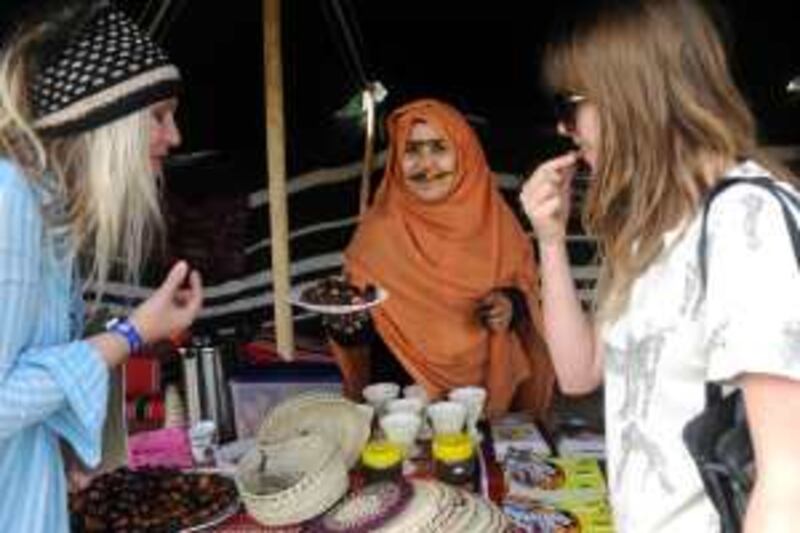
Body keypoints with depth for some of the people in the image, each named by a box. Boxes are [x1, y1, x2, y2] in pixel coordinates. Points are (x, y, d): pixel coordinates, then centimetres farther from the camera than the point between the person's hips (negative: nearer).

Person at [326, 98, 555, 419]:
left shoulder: (494, 221, 4)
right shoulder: (380, 229, 1)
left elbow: (526, 287, 14)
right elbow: (359, 329, 4)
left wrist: (513, 306, -6)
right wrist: (344, 324, -16)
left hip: (488, 393, 1)